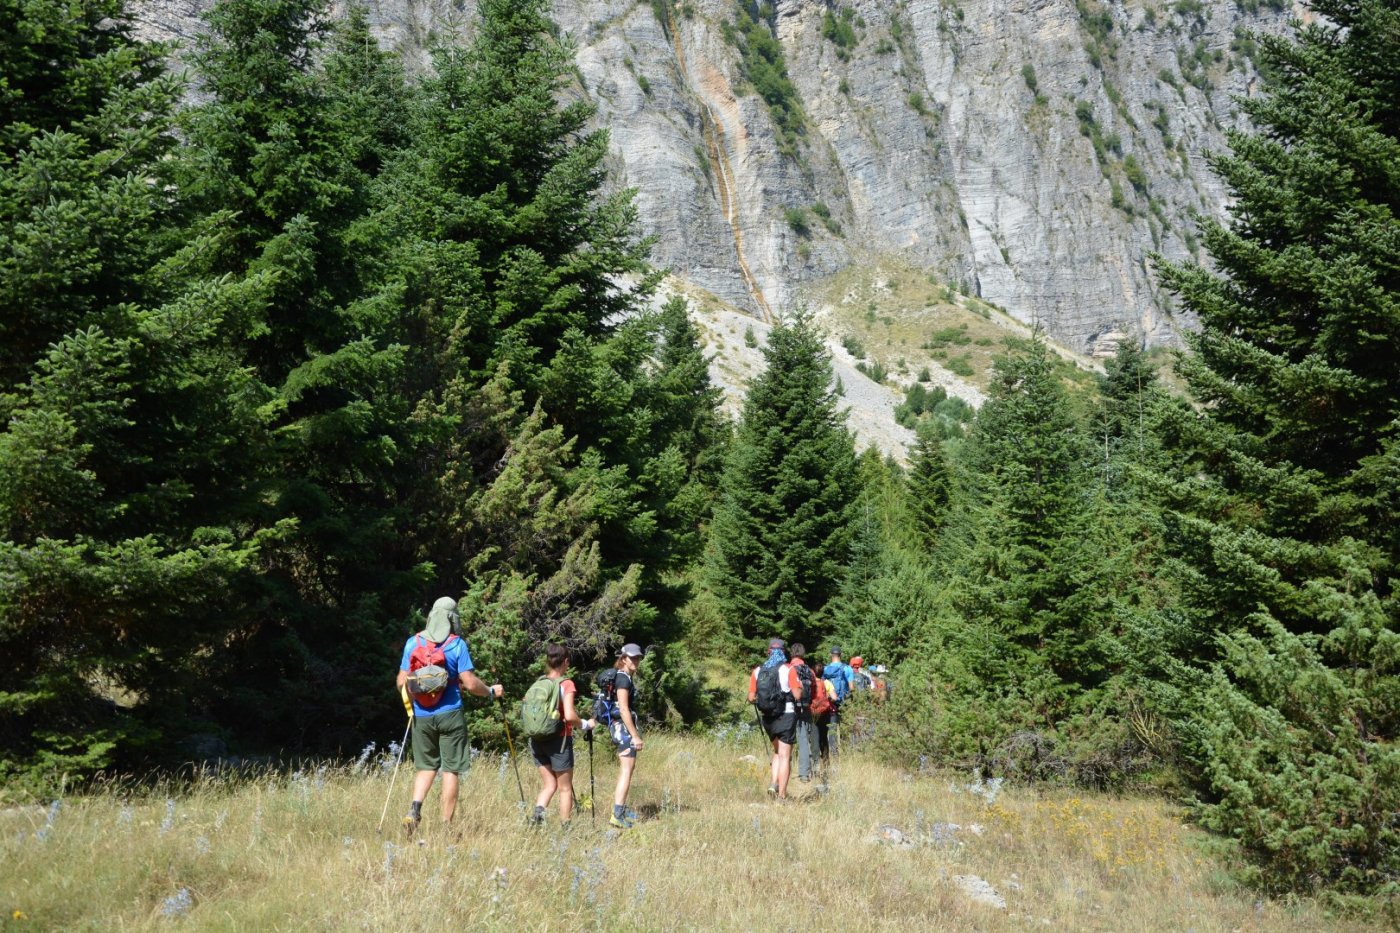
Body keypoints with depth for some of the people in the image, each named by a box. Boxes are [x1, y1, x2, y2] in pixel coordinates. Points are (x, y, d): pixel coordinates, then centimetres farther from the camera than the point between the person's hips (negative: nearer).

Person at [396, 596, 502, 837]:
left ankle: (414, 808, -6)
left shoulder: (412, 642, 3)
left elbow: (401, 683, 5)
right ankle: (446, 825, 6)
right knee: (451, 769, 4)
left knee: (425, 766, 16)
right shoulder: (457, 644, -8)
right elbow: (470, 684, -10)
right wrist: (491, 691, 8)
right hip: (449, 714, -3)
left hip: (421, 716, 3)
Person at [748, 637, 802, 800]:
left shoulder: (757, 671, 3)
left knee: (777, 752, 22)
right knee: (785, 756, 3)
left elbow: (751, 698, 3)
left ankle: (773, 783, 4)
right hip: (786, 716, -4)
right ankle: (782, 795, 1)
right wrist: (799, 687, 7)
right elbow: (797, 695, -13)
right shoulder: (788, 669, -9)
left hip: (767, 717, 4)